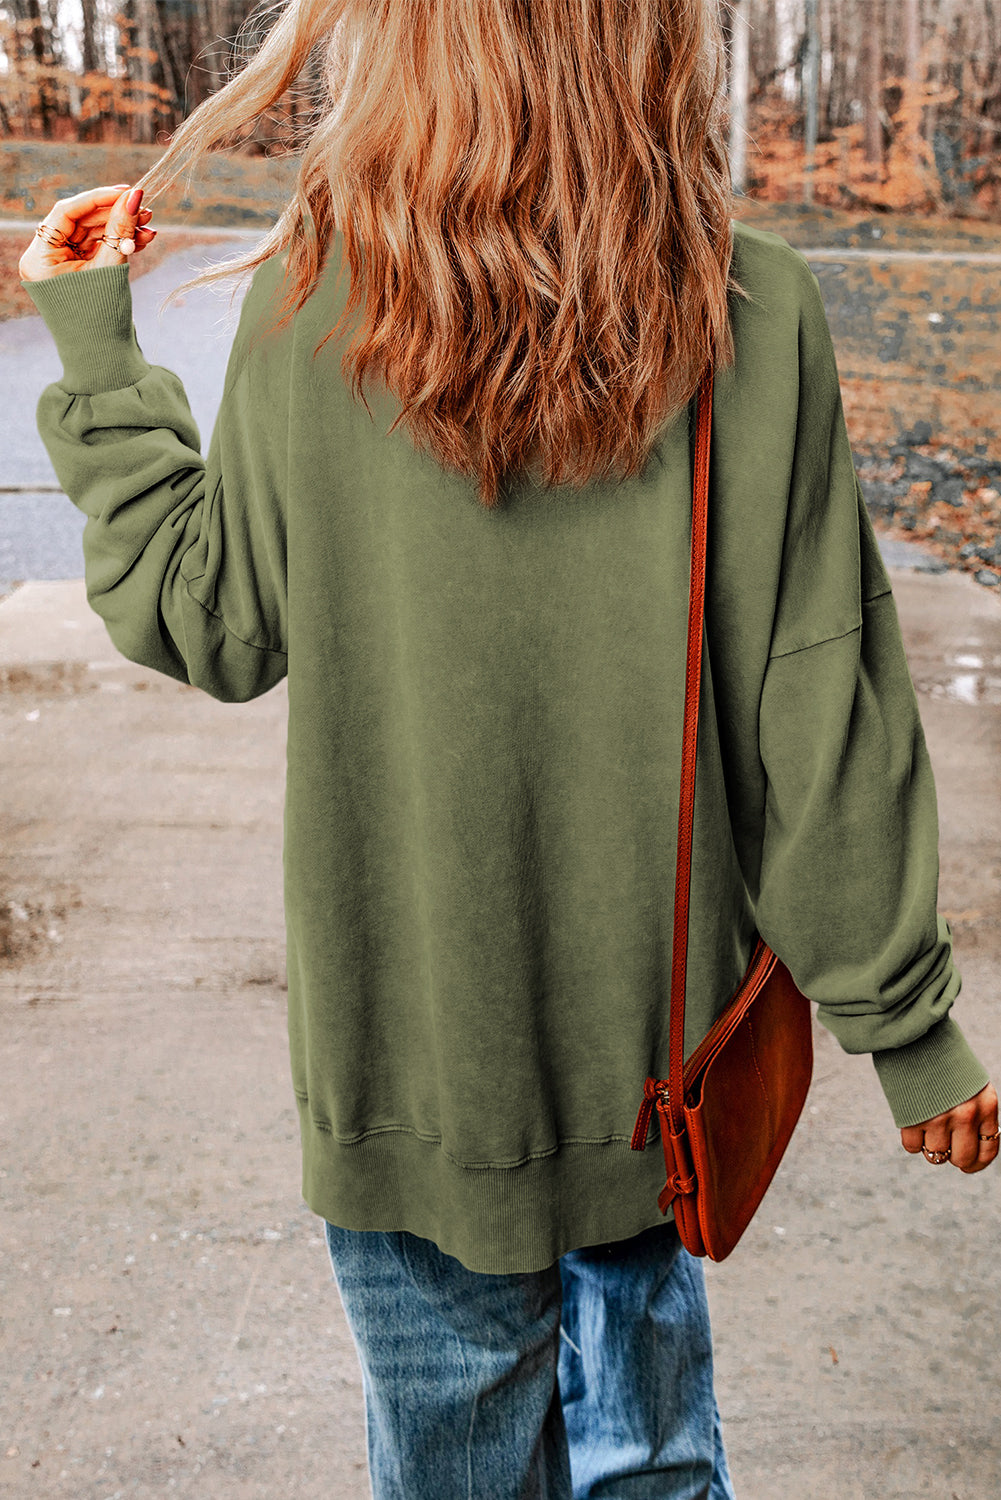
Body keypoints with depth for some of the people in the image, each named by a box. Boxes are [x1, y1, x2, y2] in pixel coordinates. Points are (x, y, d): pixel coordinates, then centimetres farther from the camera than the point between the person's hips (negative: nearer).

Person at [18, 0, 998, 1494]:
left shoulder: (311, 304, -14)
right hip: (659, 1018, 2)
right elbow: (816, 711, -10)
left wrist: (97, 352, 8)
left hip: (413, 1018, -1)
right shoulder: (752, 309, -13)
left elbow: (212, 626, -2)